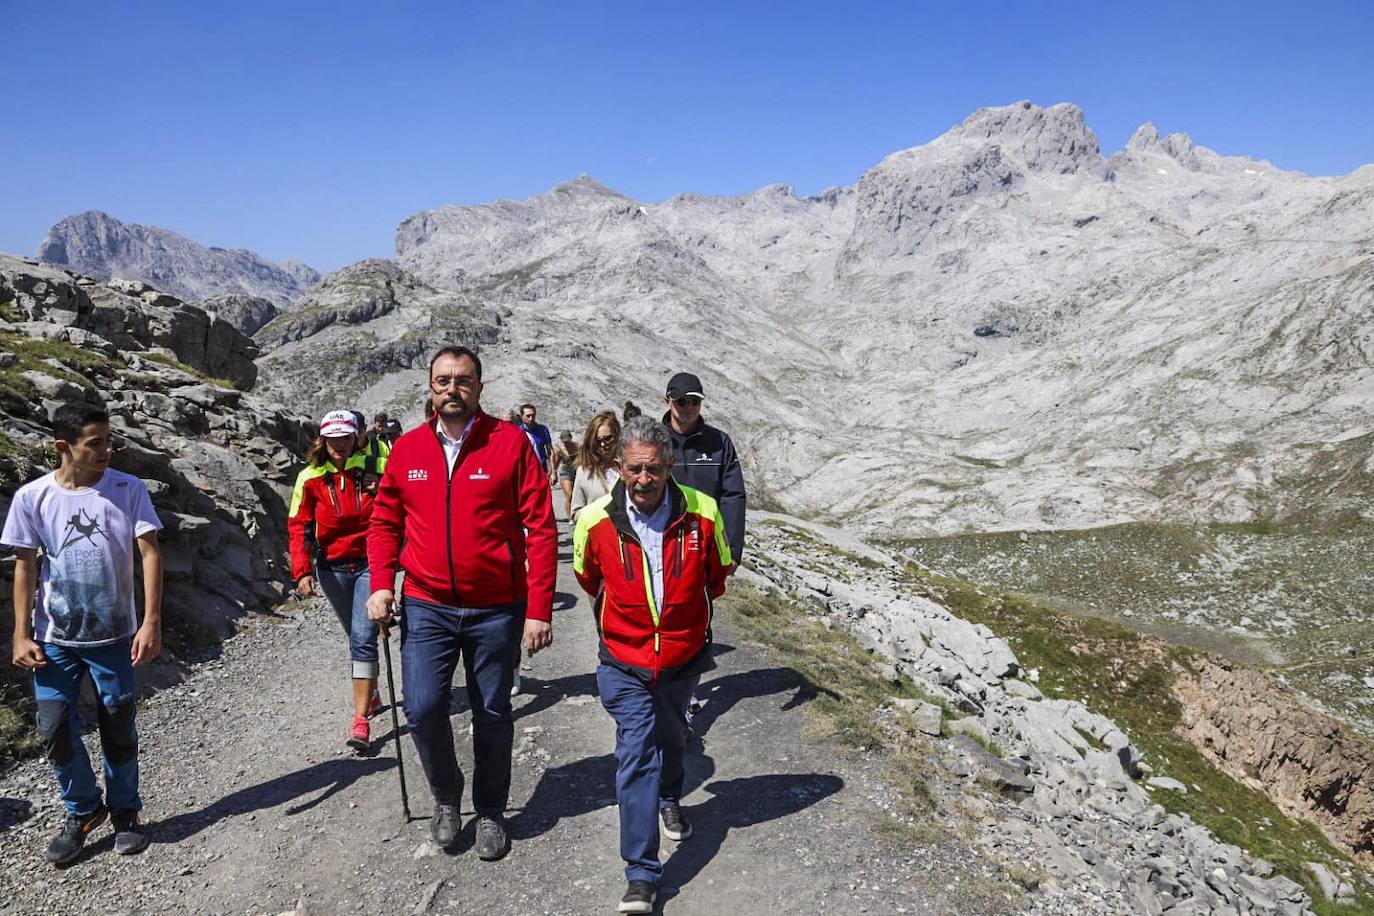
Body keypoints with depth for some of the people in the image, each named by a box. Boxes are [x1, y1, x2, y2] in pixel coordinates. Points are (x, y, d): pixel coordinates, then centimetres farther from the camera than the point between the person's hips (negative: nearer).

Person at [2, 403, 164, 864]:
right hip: (55, 638, 1)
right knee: (55, 731, 2)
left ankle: (125, 813, 28)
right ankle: (83, 811, 26)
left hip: (114, 636, -1)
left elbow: (150, 553, -9)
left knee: (119, 732, 8)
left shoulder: (128, 489, -8)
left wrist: (152, 622, -15)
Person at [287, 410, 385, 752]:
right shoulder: (310, 478, -2)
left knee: (363, 638, -13)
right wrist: (303, 572, -12)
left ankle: (361, 721, -12)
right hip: (333, 568, 3)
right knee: (357, 637, 17)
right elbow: (298, 527, -3)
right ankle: (371, 695, 38)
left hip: (370, 564, -2)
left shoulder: (374, 469, -6)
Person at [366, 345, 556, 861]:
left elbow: (541, 527, -9)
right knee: (422, 708, -6)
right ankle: (445, 796, 24)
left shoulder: (510, 443, -8)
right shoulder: (407, 448, 2)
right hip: (427, 607, 2)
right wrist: (381, 584, -4)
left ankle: (490, 811, 33)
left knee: (492, 715, 11)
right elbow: (384, 522, 12)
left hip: (495, 610, -2)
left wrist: (539, 609, -13)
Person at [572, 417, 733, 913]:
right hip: (624, 660, -2)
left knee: (671, 737, 24)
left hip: (685, 654, 2)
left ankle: (669, 799, 54)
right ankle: (641, 873, -1)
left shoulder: (702, 514, -18)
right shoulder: (596, 520, -18)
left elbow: (718, 574, 4)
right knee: (636, 752, -8)